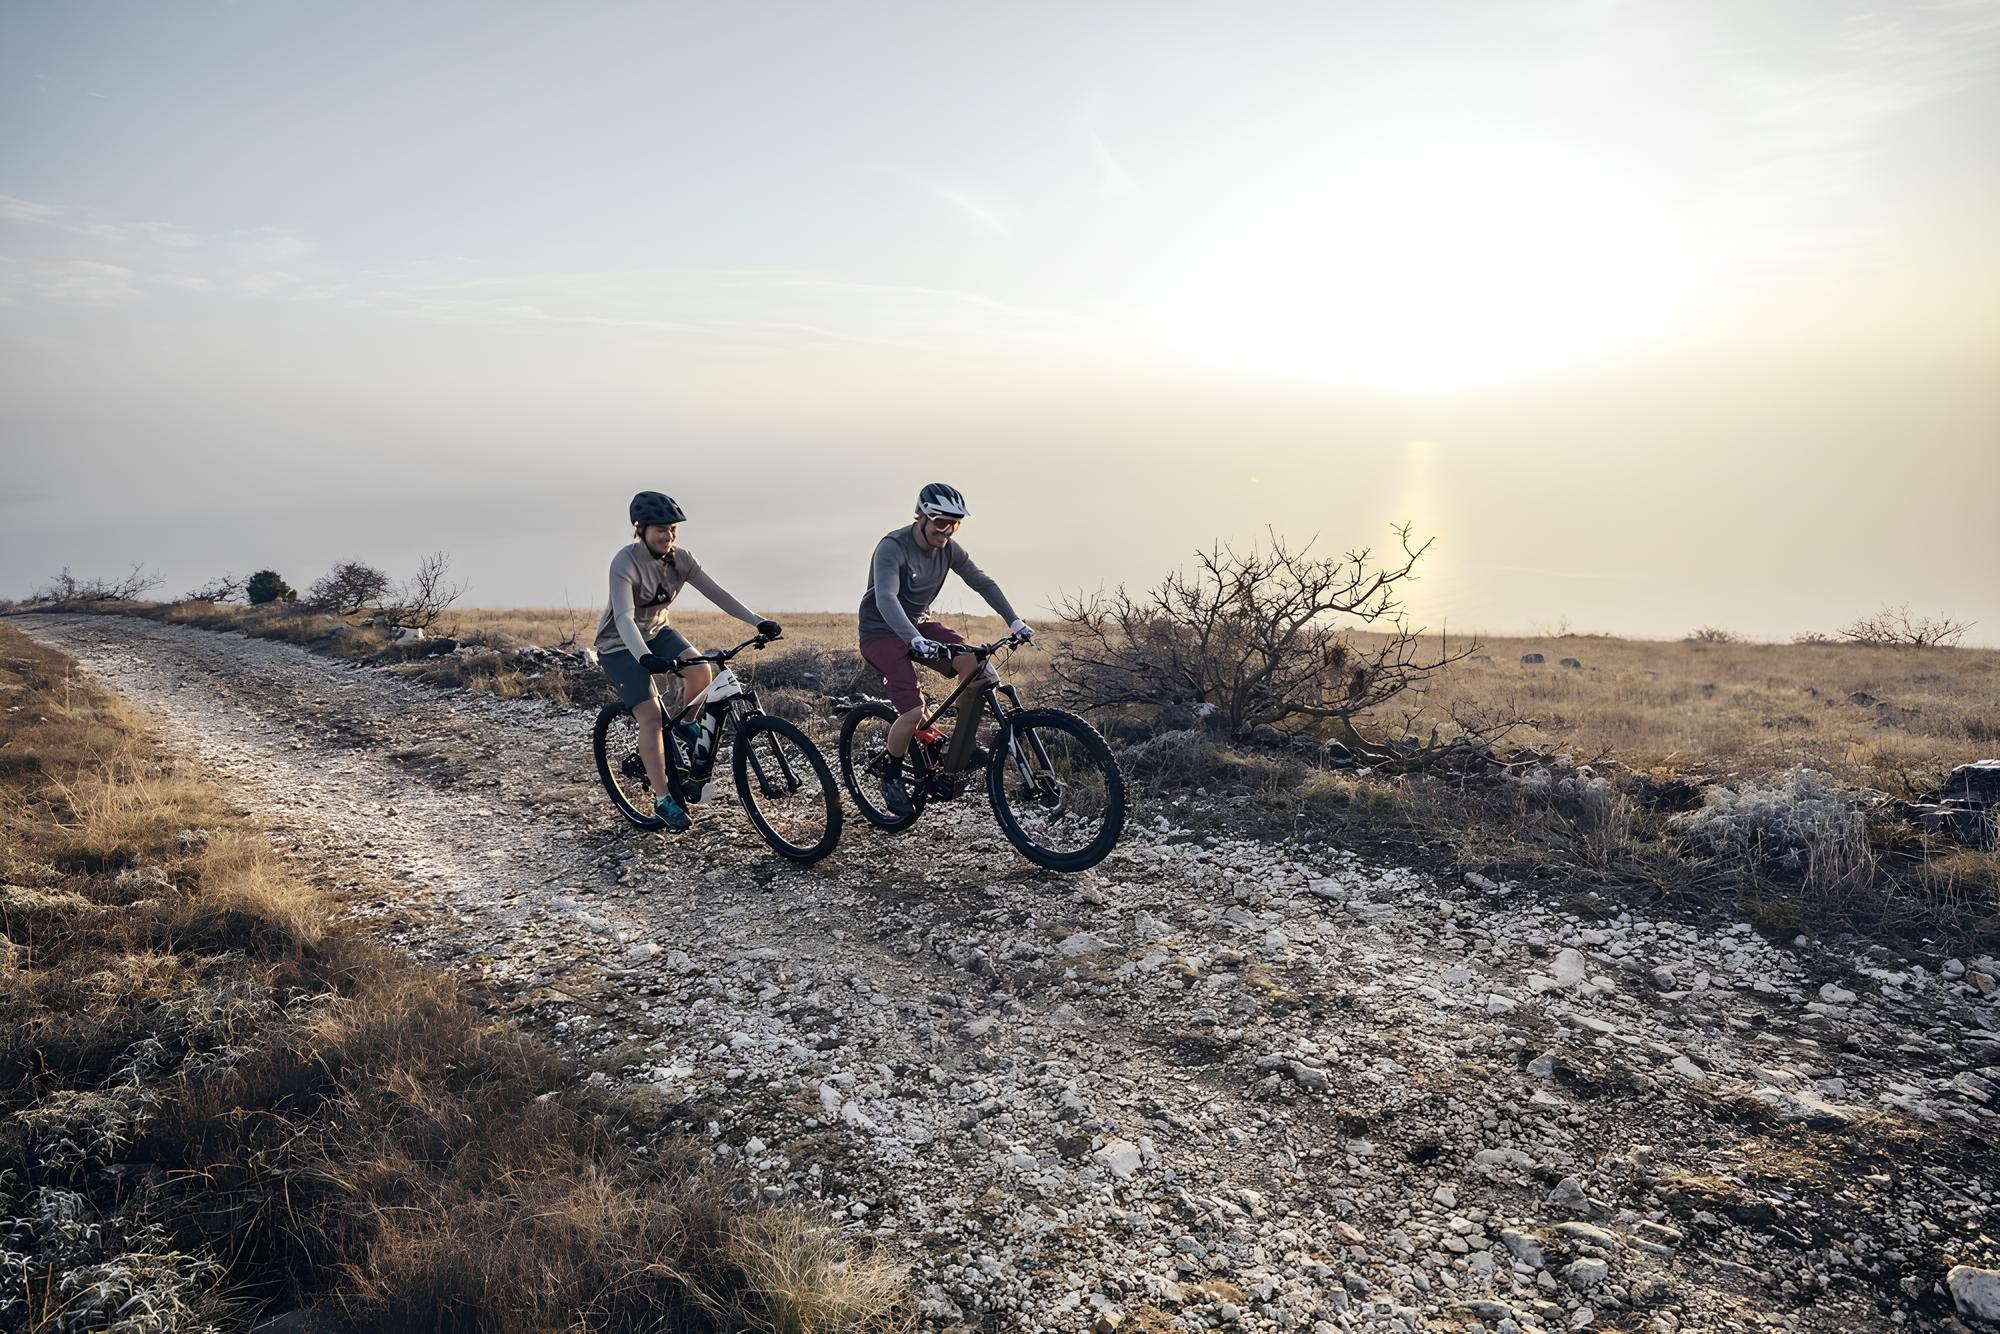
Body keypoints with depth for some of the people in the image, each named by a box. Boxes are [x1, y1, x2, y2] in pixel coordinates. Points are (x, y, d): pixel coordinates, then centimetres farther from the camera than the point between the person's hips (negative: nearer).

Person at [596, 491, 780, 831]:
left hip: (657, 631, 5)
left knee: (701, 670, -25)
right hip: (620, 644, -5)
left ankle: (687, 724, 7)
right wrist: (644, 656, -55)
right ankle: (663, 799, -8)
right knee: (651, 716, -17)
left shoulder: (680, 558, -11)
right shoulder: (626, 562, -27)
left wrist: (759, 622, -27)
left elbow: (716, 593, -16)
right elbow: (624, 617, -38)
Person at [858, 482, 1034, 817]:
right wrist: (916, 641, -54)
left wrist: (1014, 620, -11)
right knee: (914, 710, -24)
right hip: (882, 633, -6)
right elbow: (886, 599, -38)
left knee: (975, 664, -20)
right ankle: (892, 778, 2)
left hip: (918, 626, 6)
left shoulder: (948, 548, -4)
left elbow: (982, 582, 1)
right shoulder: (892, 548, -24)